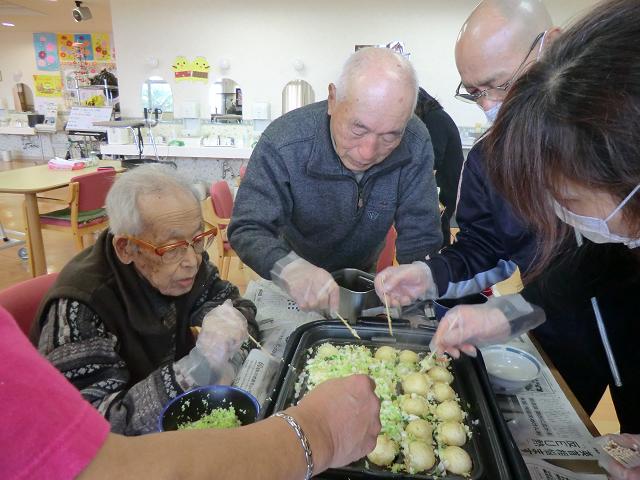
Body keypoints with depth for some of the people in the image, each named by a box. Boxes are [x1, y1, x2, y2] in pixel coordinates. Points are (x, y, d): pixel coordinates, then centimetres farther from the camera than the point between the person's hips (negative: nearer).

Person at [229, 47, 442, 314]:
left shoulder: (416, 145, -23)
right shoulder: (283, 144, -31)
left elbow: (420, 239, -18)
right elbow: (247, 230, -29)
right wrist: (289, 268, -49)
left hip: (363, 276, 2)